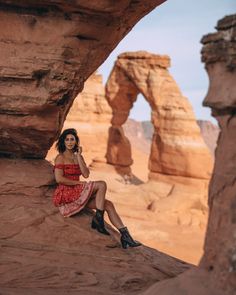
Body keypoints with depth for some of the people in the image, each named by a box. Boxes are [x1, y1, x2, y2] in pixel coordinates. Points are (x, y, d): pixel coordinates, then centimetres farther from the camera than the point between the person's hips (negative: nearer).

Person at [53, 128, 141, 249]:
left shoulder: (78, 156, 18)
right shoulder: (60, 157, -2)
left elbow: (86, 174, 2)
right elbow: (59, 179, -14)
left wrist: (78, 156, -1)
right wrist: (79, 183, -11)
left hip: (77, 193, 7)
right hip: (65, 193, -7)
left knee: (108, 204, -9)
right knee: (101, 185, -20)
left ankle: (125, 236, -13)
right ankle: (98, 218, -16)